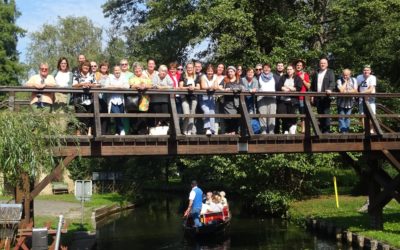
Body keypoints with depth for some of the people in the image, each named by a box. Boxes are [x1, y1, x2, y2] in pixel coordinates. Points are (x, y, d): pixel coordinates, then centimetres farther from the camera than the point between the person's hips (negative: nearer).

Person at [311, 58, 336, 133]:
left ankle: (327, 130, -5)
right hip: (317, 97, 4)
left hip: (326, 96, -4)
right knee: (320, 113, 6)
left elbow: (332, 82, -7)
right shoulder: (316, 73, 16)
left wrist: (330, 89, -27)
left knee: (326, 113, -8)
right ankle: (321, 129, 12)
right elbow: (312, 85, 15)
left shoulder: (330, 72, 6)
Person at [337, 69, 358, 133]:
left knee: (347, 117, 9)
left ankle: (346, 131, 16)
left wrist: (346, 91, -13)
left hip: (350, 102, 2)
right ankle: (342, 131, -1)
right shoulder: (339, 80, -5)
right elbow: (341, 90, -18)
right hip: (341, 102, -2)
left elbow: (355, 90, -3)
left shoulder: (353, 80, 4)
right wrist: (345, 82, -11)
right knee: (341, 117, -3)